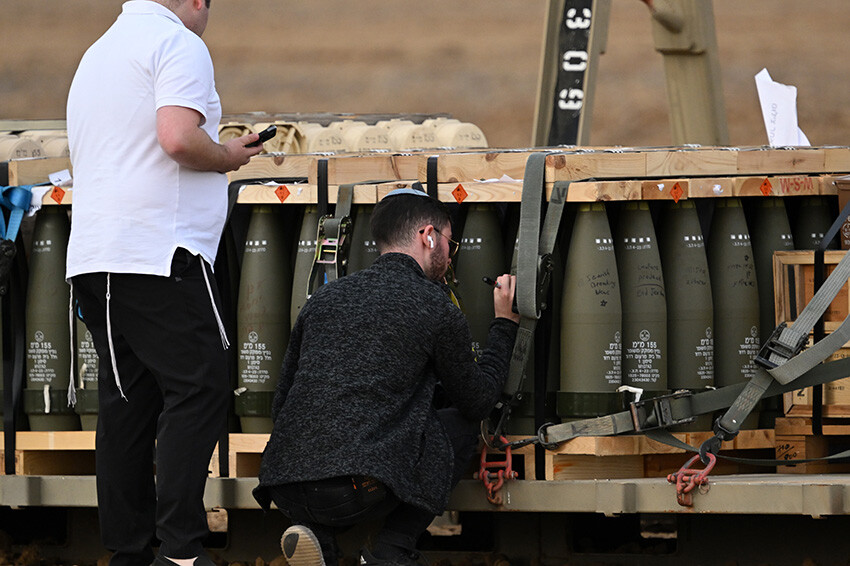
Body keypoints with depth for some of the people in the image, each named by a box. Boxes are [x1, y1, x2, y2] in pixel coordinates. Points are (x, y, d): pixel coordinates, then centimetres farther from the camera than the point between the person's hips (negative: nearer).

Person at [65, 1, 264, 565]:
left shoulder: (97, 53, 22)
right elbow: (178, 138, -21)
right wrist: (226, 157, -1)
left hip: (92, 258, 9)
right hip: (158, 253, -9)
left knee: (127, 401, 9)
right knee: (199, 390, -8)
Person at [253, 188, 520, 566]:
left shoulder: (324, 299, 19)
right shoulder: (435, 307, 4)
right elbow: (478, 401, 18)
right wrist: (505, 323, 29)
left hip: (284, 490, 5)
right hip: (361, 489, -5)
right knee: (462, 425, 19)